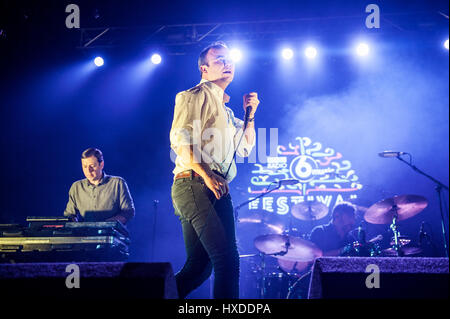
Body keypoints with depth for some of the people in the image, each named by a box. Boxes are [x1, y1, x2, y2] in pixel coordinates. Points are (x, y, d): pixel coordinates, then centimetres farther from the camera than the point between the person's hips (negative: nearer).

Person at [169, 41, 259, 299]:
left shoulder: (225, 110, 28)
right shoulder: (196, 96, 1)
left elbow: (246, 148, 30)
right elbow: (180, 141, -11)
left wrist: (250, 115, 17)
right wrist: (207, 175, -19)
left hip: (219, 189, 9)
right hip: (193, 185, -9)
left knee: (200, 266, 4)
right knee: (227, 259, -20)